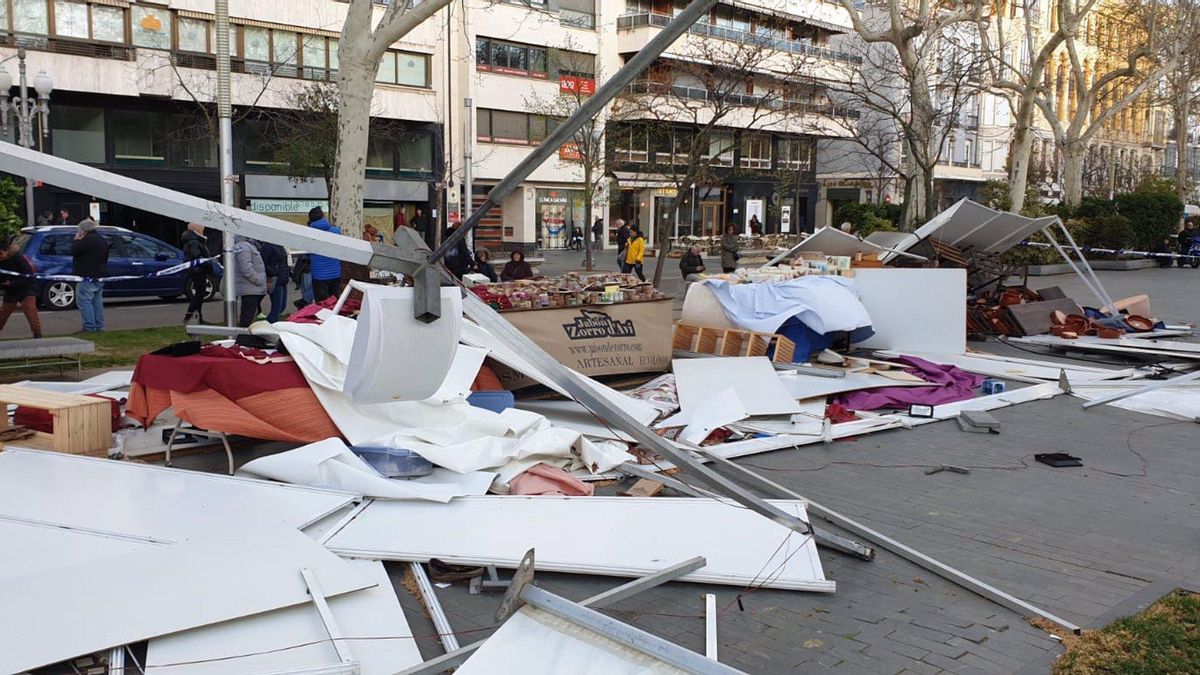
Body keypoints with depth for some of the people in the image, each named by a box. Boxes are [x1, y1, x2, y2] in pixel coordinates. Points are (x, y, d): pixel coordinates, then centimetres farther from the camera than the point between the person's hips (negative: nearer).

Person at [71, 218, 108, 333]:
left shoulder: (88, 240, -16)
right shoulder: (102, 240, 16)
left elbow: (74, 250, -15)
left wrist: (76, 240, 0)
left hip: (88, 277, -10)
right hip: (100, 276, 10)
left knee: (84, 301, -7)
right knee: (97, 301, 13)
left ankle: (89, 327, -11)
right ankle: (99, 326, 15)